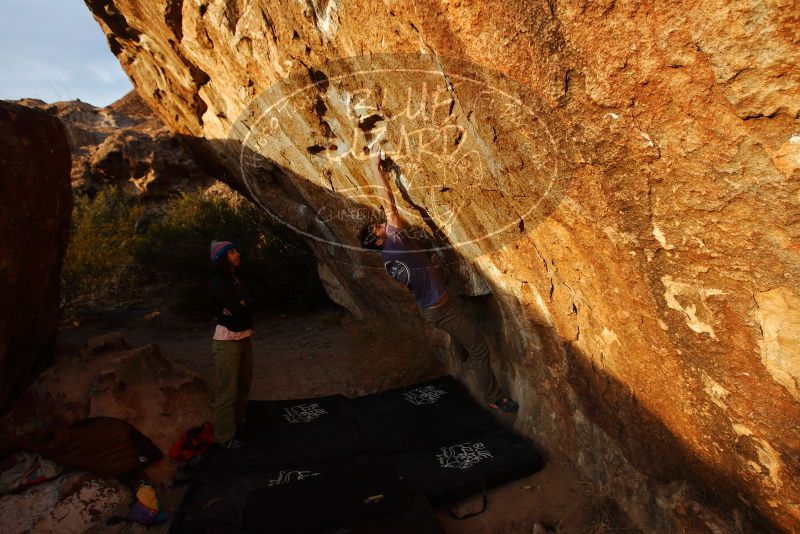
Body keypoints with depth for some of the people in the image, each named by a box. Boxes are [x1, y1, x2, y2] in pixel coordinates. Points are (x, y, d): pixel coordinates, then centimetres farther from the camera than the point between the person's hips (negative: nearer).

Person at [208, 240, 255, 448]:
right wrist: (244, 304, -4)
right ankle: (225, 435, 13)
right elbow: (238, 309, -23)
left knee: (243, 385, 17)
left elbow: (249, 302, 4)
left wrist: (241, 306, -13)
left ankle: (238, 422, 34)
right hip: (227, 340, -8)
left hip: (245, 337, 8)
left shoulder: (237, 280, 11)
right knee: (228, 389, 0)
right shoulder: (217, 283, -15)